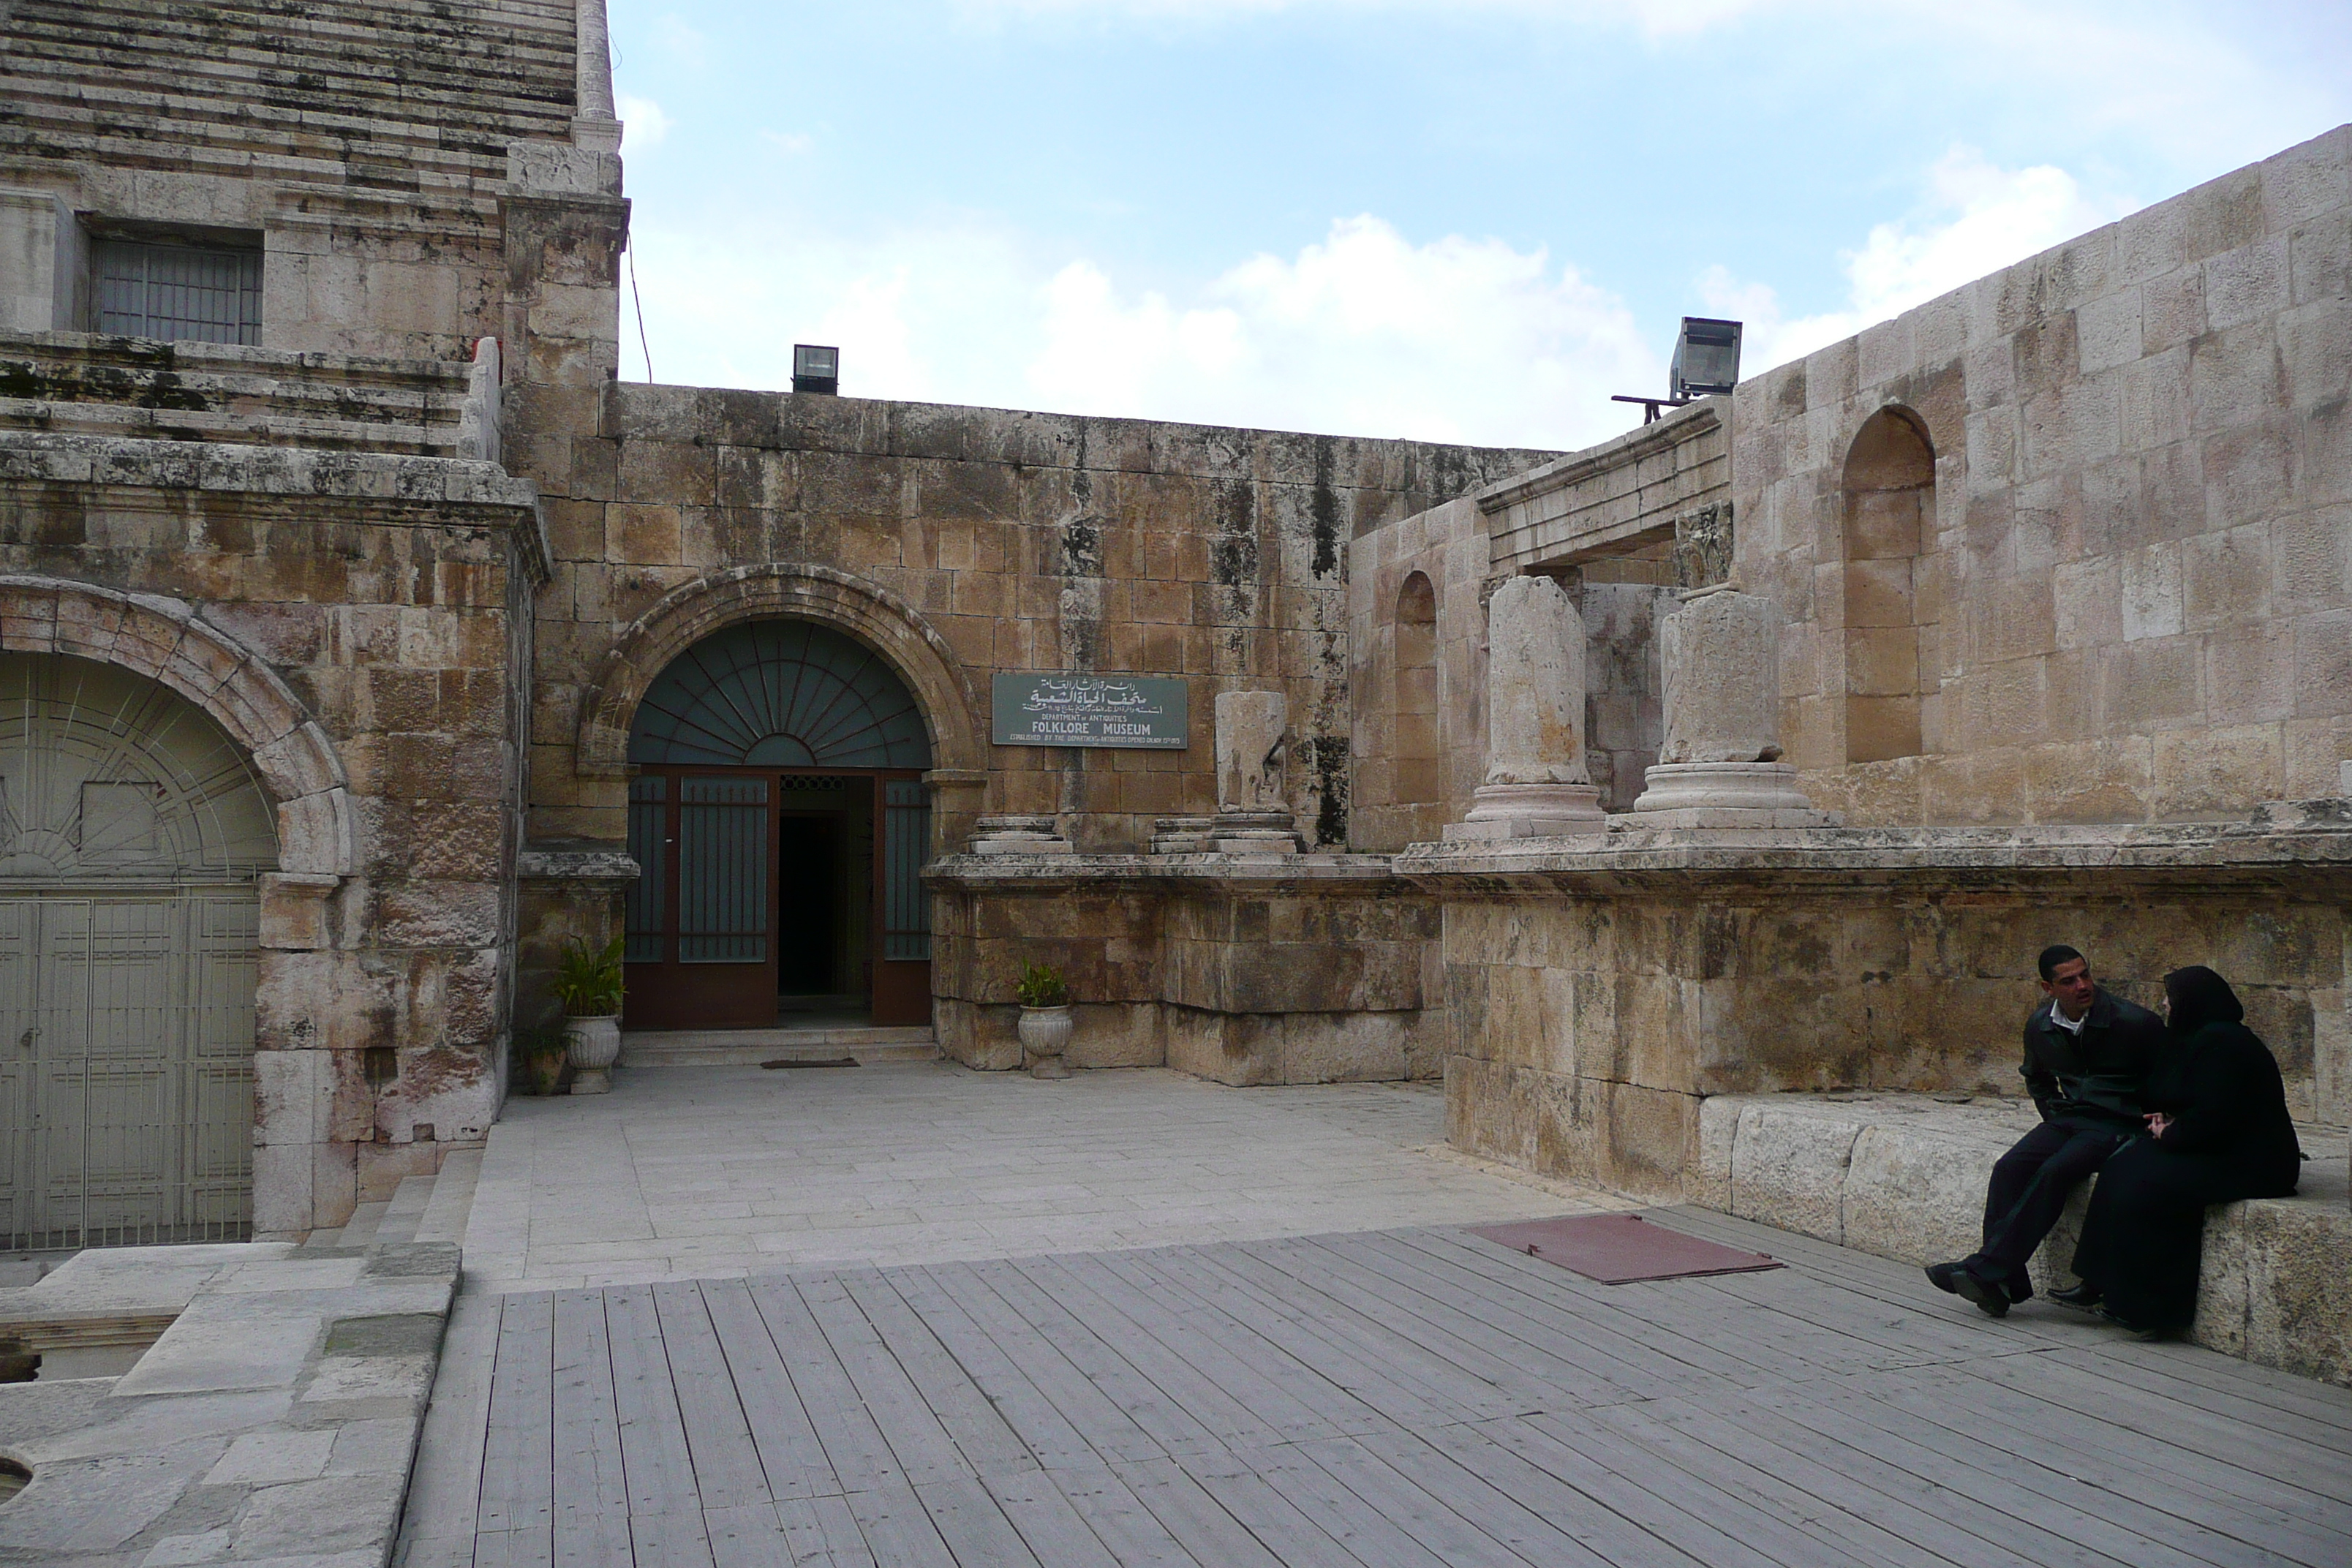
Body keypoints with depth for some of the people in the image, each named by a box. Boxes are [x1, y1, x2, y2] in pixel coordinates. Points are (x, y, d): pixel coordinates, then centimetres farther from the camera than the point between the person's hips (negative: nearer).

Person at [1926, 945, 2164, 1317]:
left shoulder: (2134, 1022, -12)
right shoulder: (2040, 1025, 6)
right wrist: (2054, 1115, 14)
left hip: (2117, 1127, -5)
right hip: (2068, 1119, 6)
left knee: (2055, 1171, -30)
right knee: (2009, 1168, -21)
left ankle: (1982, 1270, -31)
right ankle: (2004, 1285, -25)